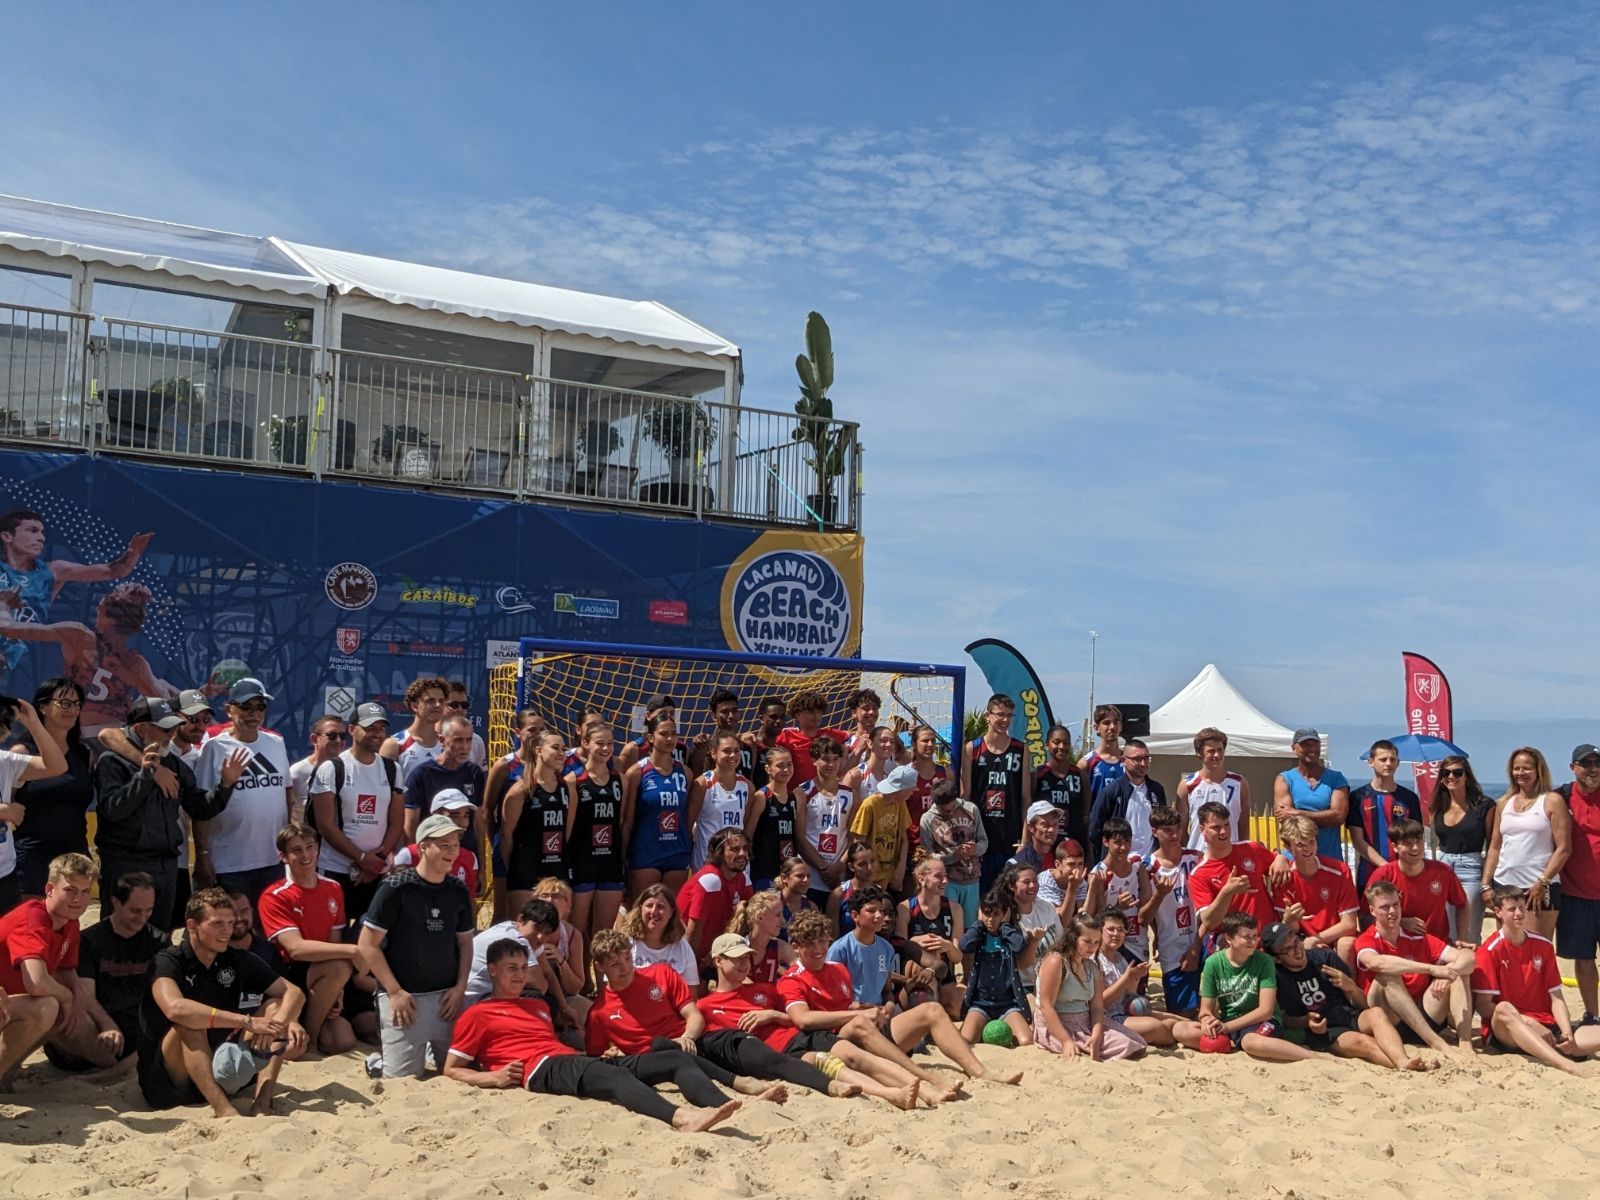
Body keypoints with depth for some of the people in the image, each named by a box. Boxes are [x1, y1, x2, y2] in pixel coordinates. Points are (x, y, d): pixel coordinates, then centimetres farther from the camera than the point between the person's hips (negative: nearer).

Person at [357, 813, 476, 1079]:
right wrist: (395, 992, -12)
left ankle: (430, 1049, 30)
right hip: (404, 997, -5)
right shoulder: (396, 887, -9)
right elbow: (368, 944, -9)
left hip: (447, 997, 5)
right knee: (403, 1077, -6)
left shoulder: (457, 891, 6)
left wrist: (460, 987, 2)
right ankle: (378, 1060, 24)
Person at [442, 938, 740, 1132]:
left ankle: (719, 1105, -36)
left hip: (576, 1060, 8)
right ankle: (681, 1117, -66)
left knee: (677, 1059, -8)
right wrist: (494, 1077, -7)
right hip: (543, 1069, -8)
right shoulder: (477, 1014, 15)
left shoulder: (538, 1005, 35)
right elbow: (451, 1070, 11)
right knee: (612, 1074, -40)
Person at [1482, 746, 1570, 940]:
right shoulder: (1503, 803, 14)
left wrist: (1543, 882, -14)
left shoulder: (1552, 801, 0)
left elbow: (1563, 848, -6)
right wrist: (1486, 884, 6)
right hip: (1503, 885, 5)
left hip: (1539, 887, -5)